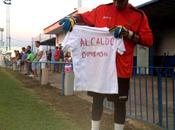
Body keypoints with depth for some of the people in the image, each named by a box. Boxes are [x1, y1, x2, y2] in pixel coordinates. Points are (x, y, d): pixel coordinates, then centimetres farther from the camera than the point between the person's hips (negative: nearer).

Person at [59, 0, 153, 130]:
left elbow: (149, 40, -3)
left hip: (121, 69, -2)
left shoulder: (139, 15, -3)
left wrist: (127, 33, -16)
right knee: (97, 99, 14)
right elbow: (83, 17, 15)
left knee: (120, 103, 9)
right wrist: (72, 19, -8)